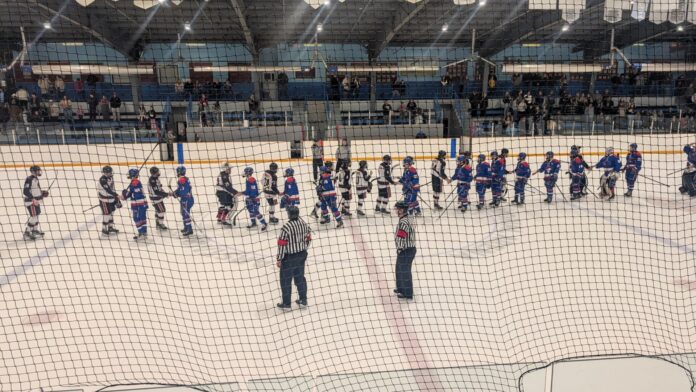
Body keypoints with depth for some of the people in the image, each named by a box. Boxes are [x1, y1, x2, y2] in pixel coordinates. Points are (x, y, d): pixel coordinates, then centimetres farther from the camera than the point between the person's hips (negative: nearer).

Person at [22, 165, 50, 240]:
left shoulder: (35, 179, 13)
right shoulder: (29, 179, -18)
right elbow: (25, 191, -24)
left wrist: (43, 192, 9)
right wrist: (33, 199, -28)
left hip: (36, 201, 10)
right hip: (31, 201, -10)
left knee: (37, 214, 20)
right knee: (34, 216, -12)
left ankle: (35, 230, 35)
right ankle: (27, 233, -7)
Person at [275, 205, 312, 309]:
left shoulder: (286, 227, -23)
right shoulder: (304, 223, -4)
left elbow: (282, 245, -19)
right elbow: (308, 239, 6)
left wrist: (279, 259, -9)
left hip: (289, 257, -6)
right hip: (302, 255, 6)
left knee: (285, 280, 9)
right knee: (300, 277, 19)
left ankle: (286, 303, 19)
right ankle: (303, 300, 27)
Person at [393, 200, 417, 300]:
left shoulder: (403, 222, -26)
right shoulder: (409, 217, 5)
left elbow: (400, 237, -27)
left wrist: (399, 249, -13)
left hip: (405, 251, -10)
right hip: (411, 248, 10)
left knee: (405, 272, 5)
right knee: (399, 269, 23)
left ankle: (408, 293, 19)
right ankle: (401, 288, 39)